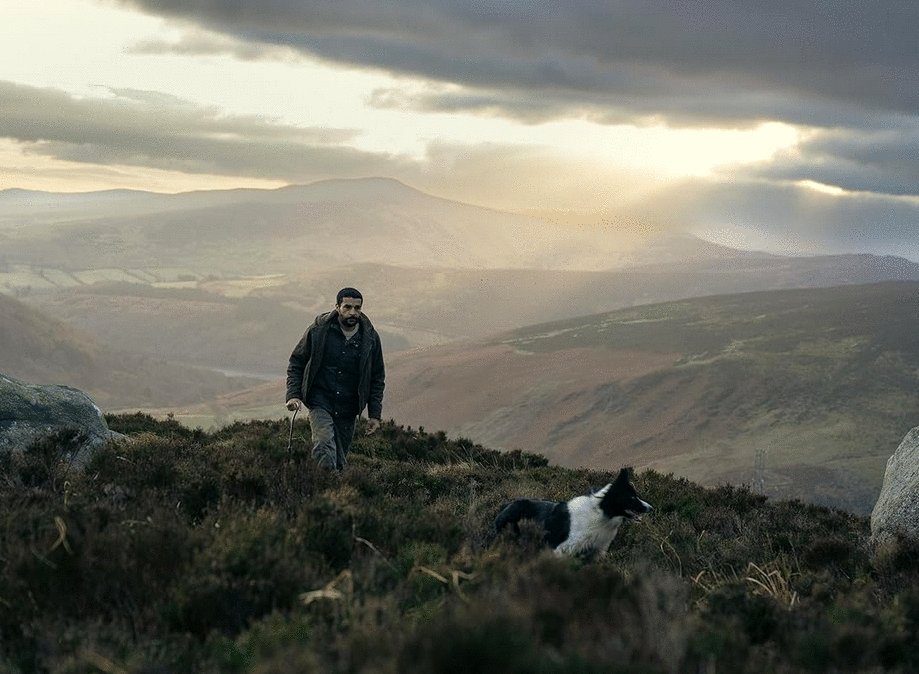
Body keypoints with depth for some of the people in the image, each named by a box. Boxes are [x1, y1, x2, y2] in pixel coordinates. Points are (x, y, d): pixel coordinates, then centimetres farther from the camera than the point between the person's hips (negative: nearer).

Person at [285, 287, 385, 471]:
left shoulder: (370, 338, 3)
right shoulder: (318, 330, -4)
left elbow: (377, 378, 11)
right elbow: (296, 364, 6)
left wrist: (375, 414, 6)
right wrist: (293, 395, -7)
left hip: (349, 409, 3)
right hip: (320, 402, -3)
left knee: (340, 460, 7)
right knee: (324, 447, -24)